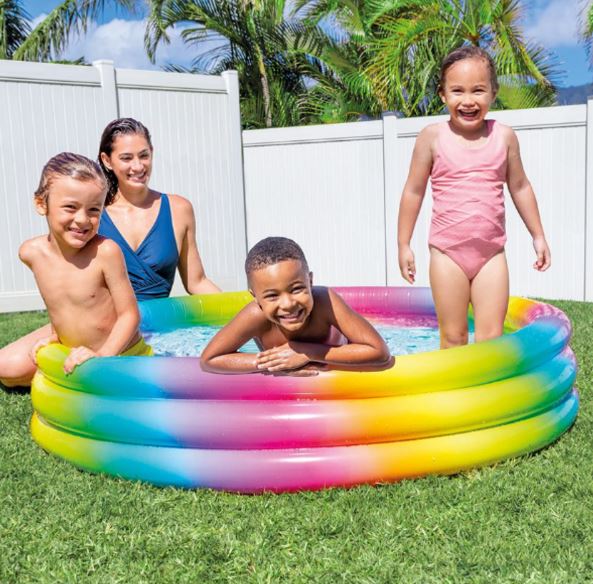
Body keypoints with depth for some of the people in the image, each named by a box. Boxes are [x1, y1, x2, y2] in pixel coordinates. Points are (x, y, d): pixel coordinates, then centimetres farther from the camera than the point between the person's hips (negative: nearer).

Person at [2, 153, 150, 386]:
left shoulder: (106, 252, -21)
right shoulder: (31, 252, -5)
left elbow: (130, 314, -17)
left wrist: (102, 355, -27)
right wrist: (55, 336, 7)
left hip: (125, 357, -5)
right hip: (75, 360, 6)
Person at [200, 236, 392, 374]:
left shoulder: (324, 301, -40)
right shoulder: (256, 315, -38)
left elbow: (380, 353, -40)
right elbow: (209, 360, -29)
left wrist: (309, 353, -41)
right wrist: (267, 362, -38)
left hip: (337, 369, -1)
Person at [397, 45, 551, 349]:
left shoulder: (504, 136, 1)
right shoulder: (432, 136, -4)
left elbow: (520, 188, 13)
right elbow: (413, 191, 2)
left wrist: (538, 236, 17)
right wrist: (403, 244, 3)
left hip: (491, 254, 2)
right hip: (447, 253, -1)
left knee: (491, 338, 1)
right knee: (453, 337, 6)